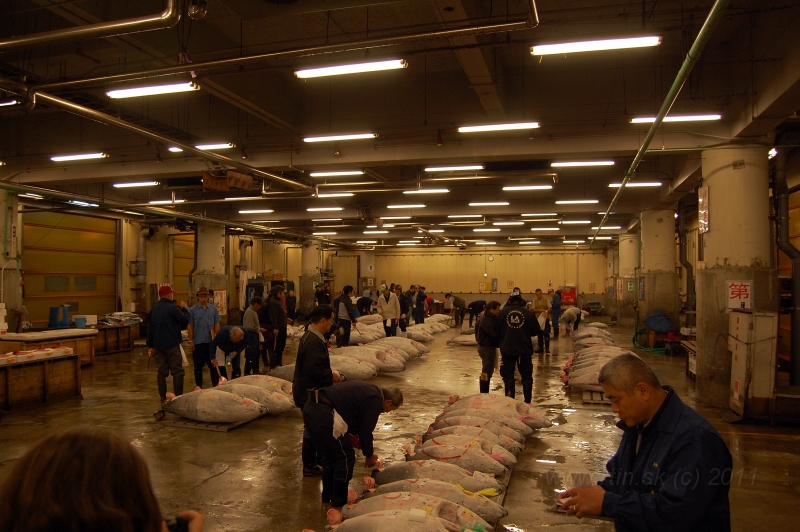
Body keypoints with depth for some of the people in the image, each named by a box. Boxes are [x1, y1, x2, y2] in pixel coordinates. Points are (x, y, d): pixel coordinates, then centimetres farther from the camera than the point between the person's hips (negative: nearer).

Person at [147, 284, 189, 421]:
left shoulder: (153, 310, 11)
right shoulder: (172, 308, -13)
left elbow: (149, 328, 14)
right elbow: (185, 320, -7)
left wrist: (150, 345, 20)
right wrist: (184, 308, 9)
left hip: (158, 346, 7)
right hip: (172, 345, -7)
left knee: (161, 372, 9)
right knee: (177, 371, 0)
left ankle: (163, 401, 11)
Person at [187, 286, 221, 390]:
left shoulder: (213, 309, 5)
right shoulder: (192, 310, -2)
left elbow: (217, 325, 8)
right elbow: (190, 326, -2)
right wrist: (190, 341, -6)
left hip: (211, 341, 2)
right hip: (198, 342, -2)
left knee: (213, 363, 7)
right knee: (198, 365, 8)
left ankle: (216, 384, 14)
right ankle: (198, 385, 20)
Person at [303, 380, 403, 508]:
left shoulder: (367, 389, 23)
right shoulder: (375, 402, -6)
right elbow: (366, 431, -1)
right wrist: (369, 456, 15)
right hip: (325, 415, -10)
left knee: (328, 457, 24)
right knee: (345, 457, 6)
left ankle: (327, 496, 36)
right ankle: (339, 501, 18)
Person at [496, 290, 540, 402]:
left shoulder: (503, 312, -3)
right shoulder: (528, 313, -3)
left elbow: (496, 331, 1)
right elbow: (536, 331, 3)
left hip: (507, 350, 0)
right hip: (525, 350, 0)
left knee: (508, 376, 9)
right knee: (527, 376, 13)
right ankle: (527, 401, 16)